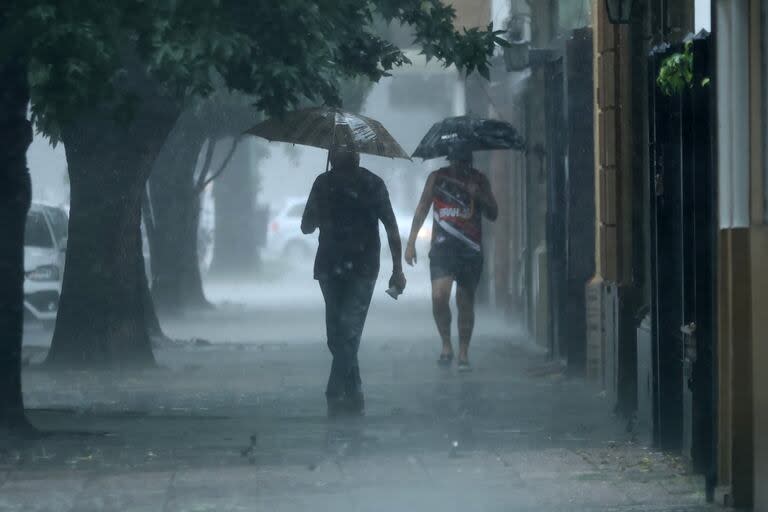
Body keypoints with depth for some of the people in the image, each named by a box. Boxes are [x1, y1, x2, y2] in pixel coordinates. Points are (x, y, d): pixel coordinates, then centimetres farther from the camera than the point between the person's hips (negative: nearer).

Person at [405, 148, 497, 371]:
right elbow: (422, 208, 11)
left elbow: (493, 214, 8)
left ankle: (463, 353, 14)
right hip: (442, 246, -1)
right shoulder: (437, 177, 5)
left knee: (465, 303, 4)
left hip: (470, 249, 1)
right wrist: (411, 242, 6)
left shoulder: (478, 180, 7)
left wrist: (478, 197, -11)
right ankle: (446, 344, 0)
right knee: (439, 297, -18)